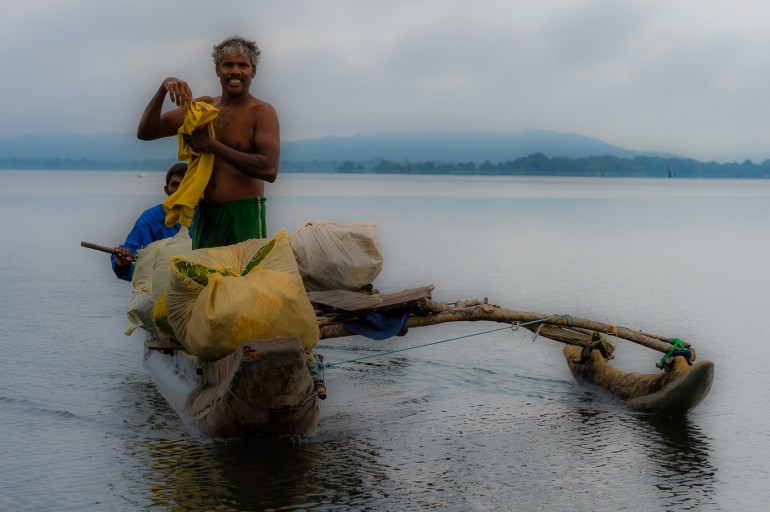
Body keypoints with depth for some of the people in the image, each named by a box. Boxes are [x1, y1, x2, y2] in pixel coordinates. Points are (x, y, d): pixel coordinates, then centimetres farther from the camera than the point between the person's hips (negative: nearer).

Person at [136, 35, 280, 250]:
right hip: (203, 216, 5)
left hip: (244, 216, -5)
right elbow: (146, 132, 10)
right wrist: (163, 90, -6)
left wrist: (212, 146, -16)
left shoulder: (261, 112, -3)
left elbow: (269, 170, -17)